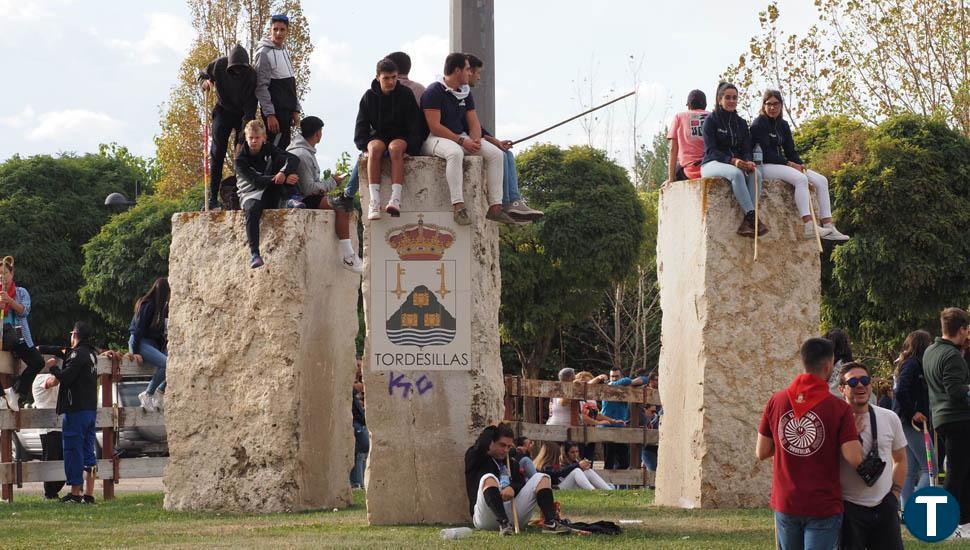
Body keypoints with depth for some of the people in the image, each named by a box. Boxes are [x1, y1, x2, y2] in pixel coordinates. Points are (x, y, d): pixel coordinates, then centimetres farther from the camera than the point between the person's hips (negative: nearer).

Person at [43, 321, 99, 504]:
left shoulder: (77, 353, -13)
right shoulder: (91, 353, 15)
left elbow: (65, 377, -19)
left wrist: (53, 367, -3)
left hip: (75, 410, -9)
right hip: (91, 408, 9)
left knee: (73, 451, -4)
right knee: (88, 451, 9)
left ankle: (75, 494, -4)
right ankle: (89, 494, 9)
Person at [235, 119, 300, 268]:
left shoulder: (268, 149, 2)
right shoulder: (241, 159, -8)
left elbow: (294, 159, -13)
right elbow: (255, 181, -21)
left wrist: (283, 173, -35)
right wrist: (281, 180, -31)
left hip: (270, 195, 3)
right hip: (250, 193, -3)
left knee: (277, 160, -16)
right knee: (252, 210, -40)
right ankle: (255, 254, -45)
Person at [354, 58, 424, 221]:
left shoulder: (406, 94, 2)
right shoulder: (369, 96, 6)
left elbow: (415, 125, -1)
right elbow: (361, 127, 6)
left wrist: (410, 147, -15)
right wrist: (365, 147, -10)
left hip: (400, 136, -1)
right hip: (378, 136, 1)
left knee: (395, 147, -37)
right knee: (375, 147, -35)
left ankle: (395, 200, -50)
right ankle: (374, 201, -44)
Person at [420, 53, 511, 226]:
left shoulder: (466, 93, 14)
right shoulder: (434, 92, -12)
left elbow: (474, 122, 13)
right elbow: (434, 127, -19)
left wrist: (476, 140, -10)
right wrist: (462, 141, -22)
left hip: (461, 137, 8)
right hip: (435, 139, -8)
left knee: (497, 154, -9)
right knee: (455, 152, -42)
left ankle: (495, 207, -13)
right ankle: (458, 206, -44)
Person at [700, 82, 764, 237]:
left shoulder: (741, 123, 17)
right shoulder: (711, 121, -1)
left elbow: (746, 149, 10)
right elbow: (710, 150, -10)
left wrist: (748, 162, -16)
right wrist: (732, 161, -26)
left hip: (736, 164, 5)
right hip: (712, 164, -5)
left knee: (754, 173, -30)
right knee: (736, 173, -38)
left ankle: (746, 224, -42)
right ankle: (752, 217, -46)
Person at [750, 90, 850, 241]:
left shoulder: (783, 125, 18)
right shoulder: (759, 124, -7)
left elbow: (790, 150, 16)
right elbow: (765, 152, -15)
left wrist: (799, 164, -5)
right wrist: (789, 164, -17)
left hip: (782, 164, 9)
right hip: (764, 166, -9)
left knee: (821, 180, -4)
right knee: (800, 179, -33)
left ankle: (828, 227, -13)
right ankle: (809, 227, -41)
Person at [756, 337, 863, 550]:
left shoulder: (776, 401, -1)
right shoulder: (839, 408, -12)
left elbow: (761, 452, 4)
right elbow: (854, 459, -16)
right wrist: (856, 435, 2)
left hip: (785, 504, 4)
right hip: (823, 507, -4)